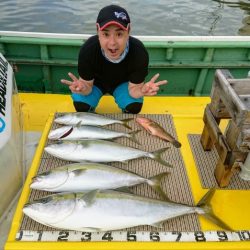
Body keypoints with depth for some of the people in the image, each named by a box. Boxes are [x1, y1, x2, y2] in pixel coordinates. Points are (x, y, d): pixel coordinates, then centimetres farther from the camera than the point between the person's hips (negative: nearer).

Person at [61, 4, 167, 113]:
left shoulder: (139, 52, -36)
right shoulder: (88, 50, -36)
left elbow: (134, 88, -26)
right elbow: (87, 84, -23)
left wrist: (141, 90, -51)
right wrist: (83, 88, -49)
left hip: (123, 83, 1)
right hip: (96, 82, 0)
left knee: (134, 107, -25)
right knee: (81, 105, -25)